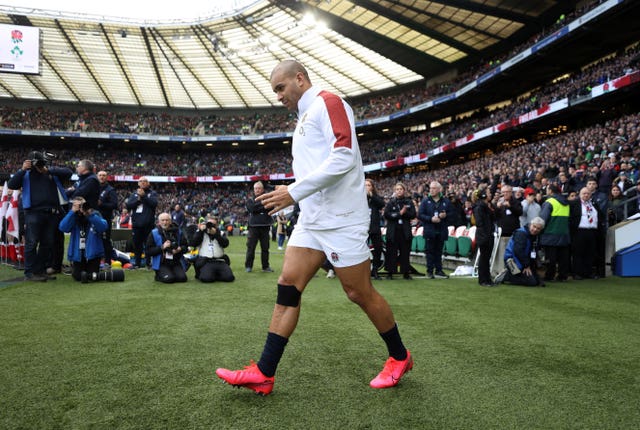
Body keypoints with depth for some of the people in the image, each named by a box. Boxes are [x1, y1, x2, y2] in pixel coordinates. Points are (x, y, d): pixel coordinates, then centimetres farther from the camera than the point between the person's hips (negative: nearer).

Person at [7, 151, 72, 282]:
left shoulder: (52, 172, 12)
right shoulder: (26, 174, 8)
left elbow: (68, 172, -2)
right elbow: (11, 185, -2)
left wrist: (49, 170, -10)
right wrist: (22, 170, -11)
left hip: (52, 213, 3)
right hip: (33, 213, -3)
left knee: (47, 243, 8)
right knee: (32, 243, -4)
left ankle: (41, 270, 19)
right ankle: (30, 272, -1)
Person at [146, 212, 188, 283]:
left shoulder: (178, 232, 7)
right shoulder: (154, 233, 0)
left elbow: (185, 247, 10)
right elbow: (148, 251, -5)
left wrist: (180, 249, -13)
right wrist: (162, 247, -18)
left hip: (176, 262, 3)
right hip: (161, 264, -3)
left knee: (182, 278, -19)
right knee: (169, 279, -25)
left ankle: (172, 273, 14)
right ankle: (158, 275, 9)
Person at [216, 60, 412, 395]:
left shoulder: (327, 102, -7)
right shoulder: (305, 119, 22)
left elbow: (344, 156, -21)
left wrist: (294, 192, -21)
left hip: (340, 219, -9)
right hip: (312, 219, 9)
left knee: (360, 293, 1)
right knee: (287, 287, 2)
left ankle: (399, 357, 23)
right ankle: (263, 374, 6)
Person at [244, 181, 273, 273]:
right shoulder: (250, 200, 11)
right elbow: (252, 208, -9)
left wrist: (258, 207, -10)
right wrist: (263, 205, -6)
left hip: (265, 227, 1)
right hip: (253, 227, -1)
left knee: (265, 248, 5)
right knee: (251, 247, -1)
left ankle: (266, 266, 13)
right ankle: (248, 266, 7)